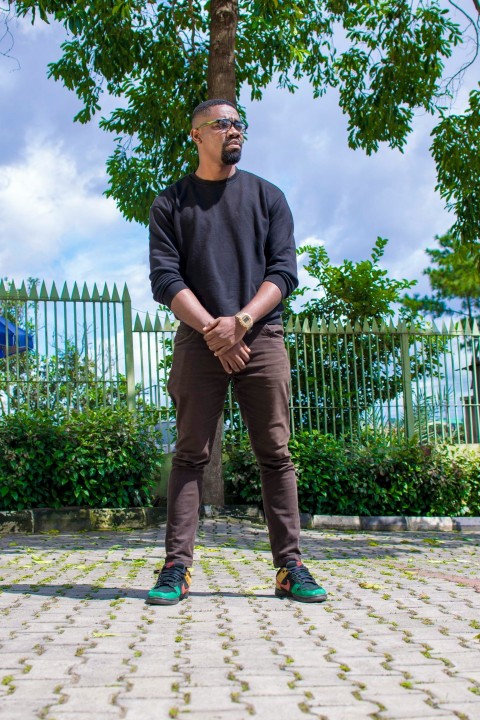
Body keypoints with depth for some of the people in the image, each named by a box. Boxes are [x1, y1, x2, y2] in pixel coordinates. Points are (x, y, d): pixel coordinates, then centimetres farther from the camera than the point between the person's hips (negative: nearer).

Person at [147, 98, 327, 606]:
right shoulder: (171, 203, 11)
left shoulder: (267, 196, 14)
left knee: (276, 454, -1)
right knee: (190, 454, -3)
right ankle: (176, 567, 0)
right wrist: (211, 329, -13)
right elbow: (165, 278, 0)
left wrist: (240, 321, -11)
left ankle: (290, 566, 3)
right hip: (200, 340, -1)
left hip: (261, 337, 1)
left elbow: (284, 270, 4)